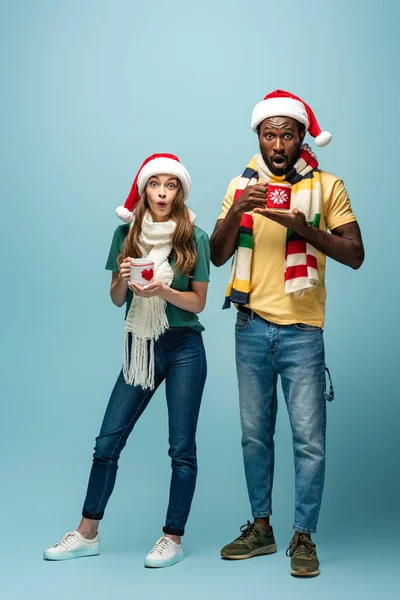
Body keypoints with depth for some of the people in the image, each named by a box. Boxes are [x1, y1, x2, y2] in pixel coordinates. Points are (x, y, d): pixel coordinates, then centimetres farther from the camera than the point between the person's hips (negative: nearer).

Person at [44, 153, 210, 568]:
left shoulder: (194, 237, -3)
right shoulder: (126, 234, 4)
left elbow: (198, 302, -2)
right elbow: (116, 299, 8)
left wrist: (162, 290, -19)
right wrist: (125, 280, -14)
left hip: (184, 348, -2)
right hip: (140, 346, 3)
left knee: (182, 447, 2)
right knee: (108, 441, 3)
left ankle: (173, 539, 15)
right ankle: (87, 535, 17)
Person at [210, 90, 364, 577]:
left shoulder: (326, 186, 0)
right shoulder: (243, 185, 8)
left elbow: (355, 255, -6)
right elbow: (217, 256, 3)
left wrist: (306, 228, -20)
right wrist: (236, 213, -15)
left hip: (301, 330, -3)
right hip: (251, 327, 3)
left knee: (309, 439, -2)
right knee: (254, 434, 11)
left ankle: (304, 537, 10)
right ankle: (261, 528, 24)